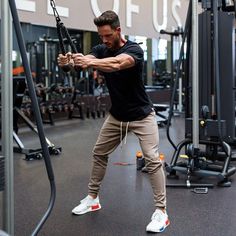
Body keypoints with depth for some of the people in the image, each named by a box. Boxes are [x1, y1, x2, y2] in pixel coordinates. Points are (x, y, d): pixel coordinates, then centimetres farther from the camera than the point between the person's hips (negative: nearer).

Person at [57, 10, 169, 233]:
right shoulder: (101, 49, -3)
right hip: (116, 116, 6)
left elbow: (117, 64, -43)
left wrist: (89, 62, -61)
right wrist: (69, 61, -48)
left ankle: (161, 212, -6)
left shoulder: (134, 49, -21)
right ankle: (92, 198, 27)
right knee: (99, 153, 11)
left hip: (141, 116, -6)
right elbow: (85, 60, -24)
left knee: (152, 159, -14)